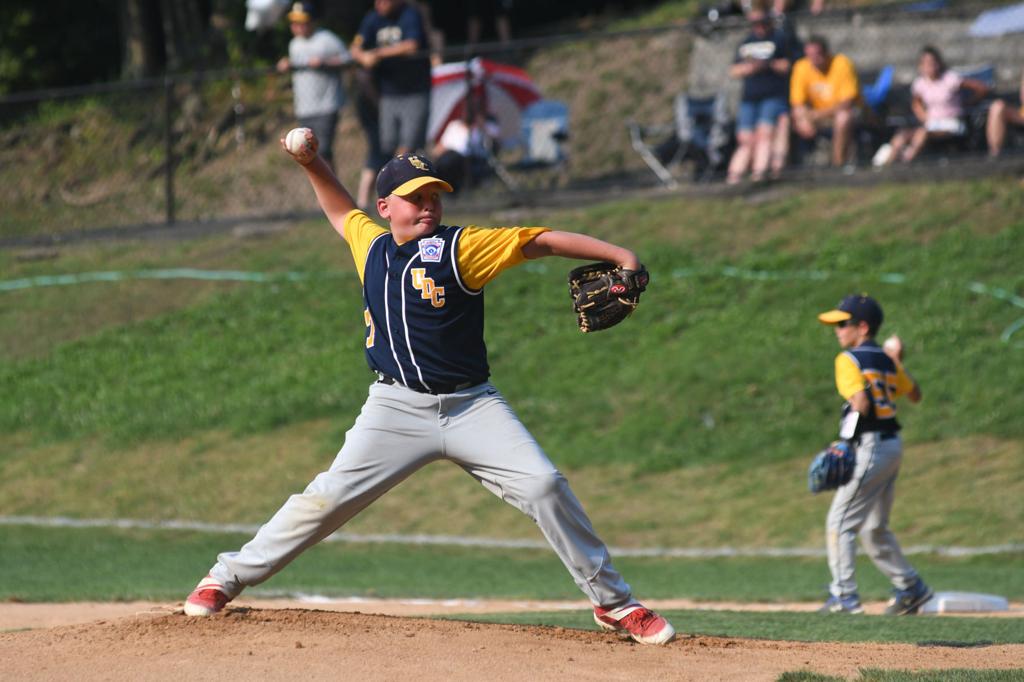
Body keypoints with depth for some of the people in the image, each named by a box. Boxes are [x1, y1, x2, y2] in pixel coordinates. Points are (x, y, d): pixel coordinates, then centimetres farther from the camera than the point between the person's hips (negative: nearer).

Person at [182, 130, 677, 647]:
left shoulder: (461, 247, -6)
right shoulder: (371, 246, 7)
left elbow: (545, 241, -11)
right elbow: (341, 211, 30)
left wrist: (622, 257, -19)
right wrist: (311, 164, 17)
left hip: (471, 406, -2)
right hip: (396, 409, 2)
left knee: (544, 487, -12)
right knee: (329, 497, -6)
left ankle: (613, 602, 0)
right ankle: (228, 577, 8)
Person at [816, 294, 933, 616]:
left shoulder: (849, 360, -11)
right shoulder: (887, 360, 12)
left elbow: (860, 403, -24)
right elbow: (914, 395, 24)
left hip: (869, 447, -9)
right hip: (892, 444, 9)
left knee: (840, 523, -6)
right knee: (874, 529, 19)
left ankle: (844, 595, -12)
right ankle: (910, 587, 22)